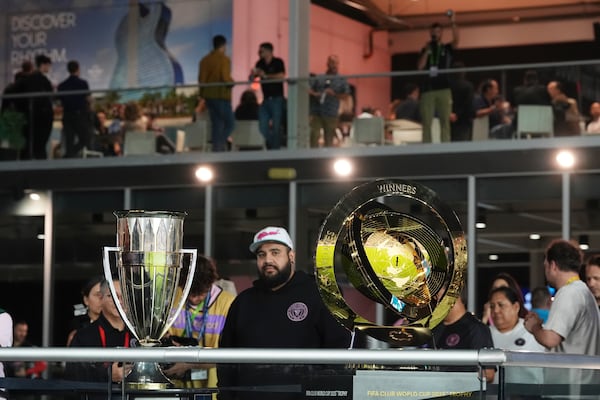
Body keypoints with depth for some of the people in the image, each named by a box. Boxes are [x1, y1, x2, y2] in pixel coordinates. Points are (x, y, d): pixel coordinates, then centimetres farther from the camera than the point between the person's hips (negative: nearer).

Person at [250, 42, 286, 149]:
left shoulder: (278, 62, -5)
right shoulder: (260, 63, 11)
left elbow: (281, 75, -20)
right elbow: (251, 78, 13)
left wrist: (266, 76, -20)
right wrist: (253, 74, -10)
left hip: (277, 99, -6)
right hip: (265, 99, 6)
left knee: (276, 126, -5)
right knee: (262, 126, 1)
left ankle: (276, 148, -2)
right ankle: (269, 147, 12)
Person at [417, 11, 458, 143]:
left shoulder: (447, 48, 11)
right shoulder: (425, 50, 15)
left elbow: (456, 41, -10)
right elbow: (420, 66, 2)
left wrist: (453, 23, -21)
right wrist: (427, 51, -6)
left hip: (443, 88, -1)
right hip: (427, 89, 1)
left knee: (445, 121, -5)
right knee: (426, 122, -3)